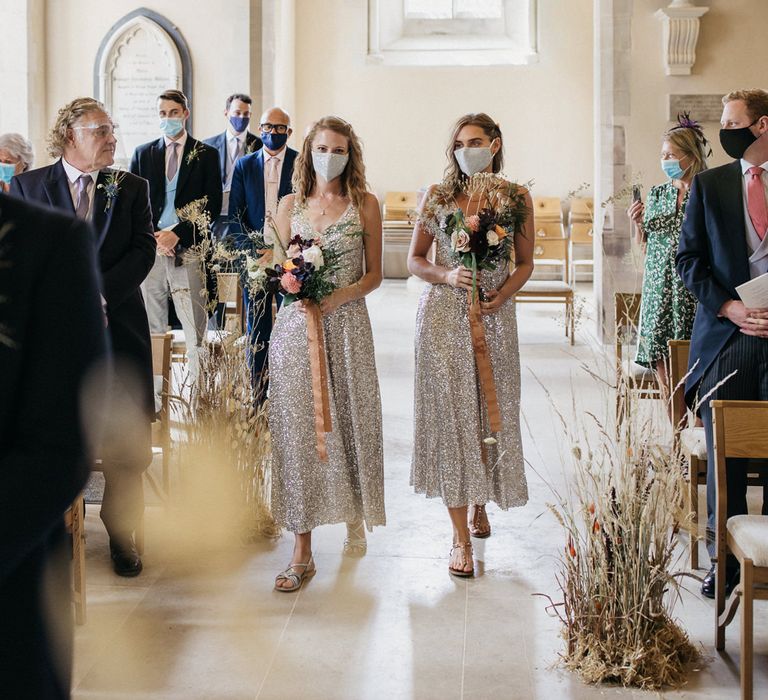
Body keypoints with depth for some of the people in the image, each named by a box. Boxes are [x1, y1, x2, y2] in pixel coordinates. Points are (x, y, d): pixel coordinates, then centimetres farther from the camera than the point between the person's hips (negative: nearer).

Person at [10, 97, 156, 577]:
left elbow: (143, 250, -2)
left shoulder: (132, 188, 7)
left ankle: (122, 533, 19)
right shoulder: (28, 186, 4)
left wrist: (98, 290, -16)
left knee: (126, 445, 4)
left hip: (118, 327, 1)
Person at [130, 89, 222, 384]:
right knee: (152, 327, 3)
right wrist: (152, 236, -5)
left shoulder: (206, 155, 6)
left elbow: (212, 206, 0)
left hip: (188, 248, -2)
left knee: (195, 327, -6)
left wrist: (177, 234, -10)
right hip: (149, 247, 2)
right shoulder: (142, 154, 13)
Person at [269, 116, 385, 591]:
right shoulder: (291, 204, 10)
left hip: (347, 323, -1)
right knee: (298, 427, -4)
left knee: (351, 421, 6)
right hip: (295, 324, 1)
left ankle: (355, 515, 34)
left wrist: (339, 296, -13)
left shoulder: (365, 204, 4)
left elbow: (374, 273, 3)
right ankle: (302, 551, -3)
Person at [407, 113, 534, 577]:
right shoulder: (438, 197, 3)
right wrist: (448, 276, -13)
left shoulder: (517, 197, 4)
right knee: (451, 414, -3)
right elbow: (415, 260, 6)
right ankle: (461, 537, 0)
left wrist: (503, 294, -10)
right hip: (444, 316, -1)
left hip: (493, 315, 1)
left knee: (491, 413, 7)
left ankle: (481, 504, 34)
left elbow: (525, 263, 8)